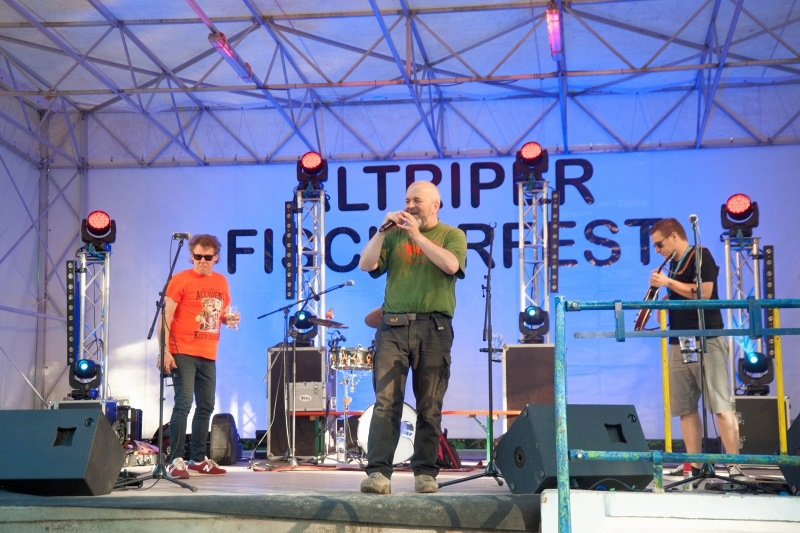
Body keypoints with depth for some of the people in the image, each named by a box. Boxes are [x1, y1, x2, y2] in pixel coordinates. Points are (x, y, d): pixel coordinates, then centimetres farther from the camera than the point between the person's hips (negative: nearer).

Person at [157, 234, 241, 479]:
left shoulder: (221, 282, 12)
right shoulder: (181, 280, -5)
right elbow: (166, 316, -8)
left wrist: (230, 319, -1)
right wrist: (165, 351, -16)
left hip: (208, 355, 6)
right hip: (182, 353, -6)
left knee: (206, 407, 11)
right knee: (183, 404, -11)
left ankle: (198, 459, 22)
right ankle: (175, 460, -8)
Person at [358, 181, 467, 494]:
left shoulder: (452, 235, 11)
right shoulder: (395, 236, 18)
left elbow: (451, 265, -10)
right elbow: (366, 265, 6)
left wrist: (417, 235, -9)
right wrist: (383, 231, -3)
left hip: (434, 327, -1)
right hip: (393, 326, 2)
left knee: (429, 407, 2)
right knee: (386, 402, -8)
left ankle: (425, 472, 9)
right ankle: (378, 472, -12)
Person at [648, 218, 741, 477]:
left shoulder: (701, 256, -6)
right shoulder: (674, 264, 18)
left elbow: (703, 293, -18)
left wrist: (668, 283, -11)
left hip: (706, 339, -9)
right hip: (680, 342, 9)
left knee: (720, 405, -11)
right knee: (685, 408, 6)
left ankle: (734, 466, -12)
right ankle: (694, 466, 10)